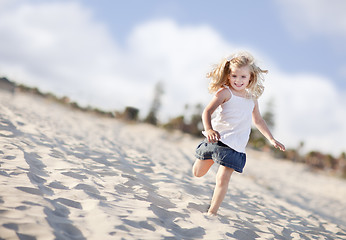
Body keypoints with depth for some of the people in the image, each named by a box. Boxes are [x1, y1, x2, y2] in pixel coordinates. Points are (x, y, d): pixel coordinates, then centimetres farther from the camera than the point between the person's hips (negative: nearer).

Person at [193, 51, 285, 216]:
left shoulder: (252, 98, 10)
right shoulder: (225, 92, -8)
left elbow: (258, 120, 26)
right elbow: (207, 111, -20)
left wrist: (271, 139, 23)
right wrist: (209, 129, -39)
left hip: (235, 145, 2)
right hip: (216, 138, -2)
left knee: (223, 178, -11)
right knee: (198, 173, 13)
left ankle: (212, 212, 1)